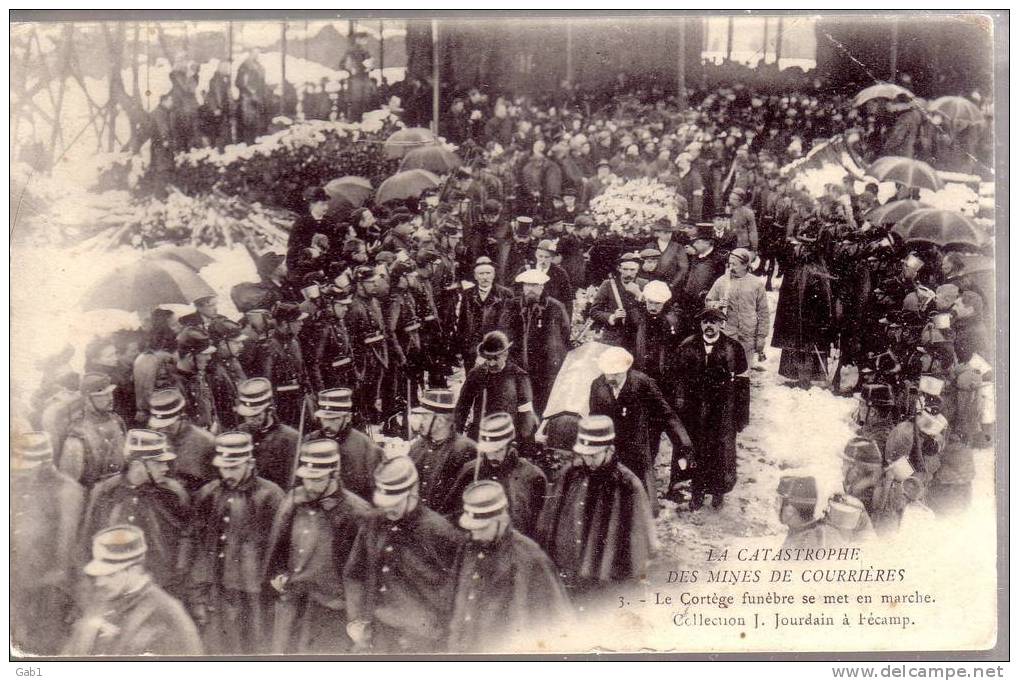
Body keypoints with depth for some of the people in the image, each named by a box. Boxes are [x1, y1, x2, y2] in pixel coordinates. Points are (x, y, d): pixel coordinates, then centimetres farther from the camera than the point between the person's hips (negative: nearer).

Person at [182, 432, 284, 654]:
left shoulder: (269, 496, -7)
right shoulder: (207, 495, 6)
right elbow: (191, 543, 9)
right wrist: (196, 597, 5)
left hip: (251, 599, -3)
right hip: (214, 597, 4)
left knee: (252, 650, 4)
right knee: (216, 651, 9)